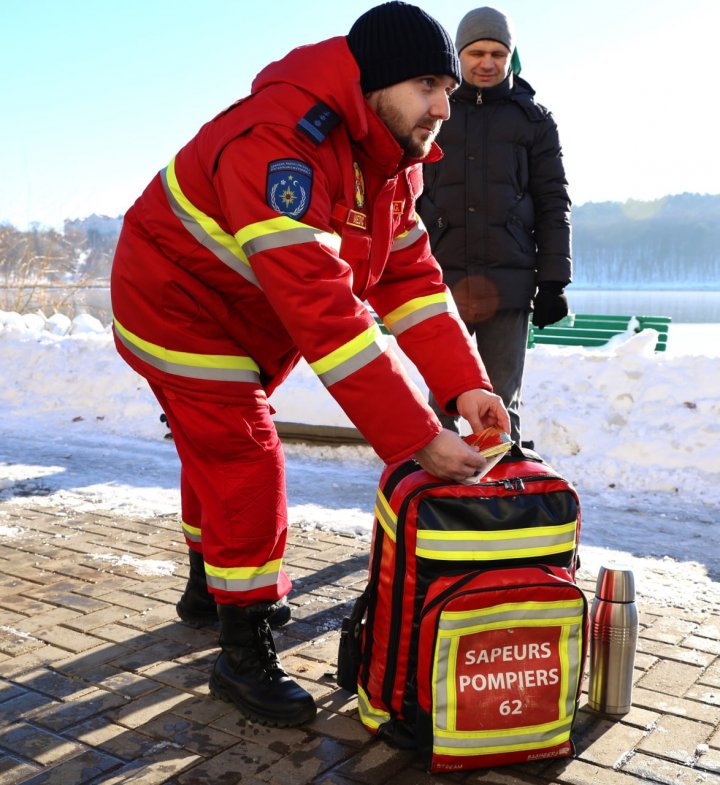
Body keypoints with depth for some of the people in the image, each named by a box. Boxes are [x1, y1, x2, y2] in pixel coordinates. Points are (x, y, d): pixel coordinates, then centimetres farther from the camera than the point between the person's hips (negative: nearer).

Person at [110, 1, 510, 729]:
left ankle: (210, 584, 45)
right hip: (181, 306, -9)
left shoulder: (389, 158, -6)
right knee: (246, 470, -9)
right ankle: (244, 655, 9)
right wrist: (418, 437, -43)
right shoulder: (280, 145, -36)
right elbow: (322, 310, -43)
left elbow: (409, 276, -8)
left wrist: (463, 385, -22)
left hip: (248, 322, 9)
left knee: (219, 450, 22)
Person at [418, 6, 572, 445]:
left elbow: (554, 203, 7)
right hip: (442, 277, 1)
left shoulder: (534, 119, 11)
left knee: (502, 403, 3)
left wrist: (554, 280, -1)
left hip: (509, 281, -1)